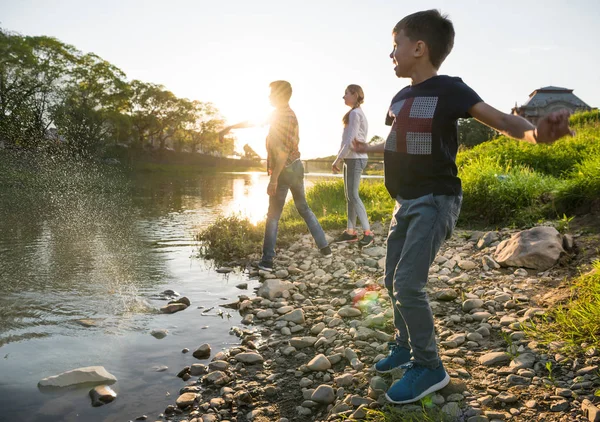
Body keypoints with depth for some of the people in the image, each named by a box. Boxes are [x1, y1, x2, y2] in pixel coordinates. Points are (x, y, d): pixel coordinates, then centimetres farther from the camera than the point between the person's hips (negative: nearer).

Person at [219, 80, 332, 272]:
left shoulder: (285, 117, -16)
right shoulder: (279, 113, 13)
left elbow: (283, 151, -23)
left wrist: (273, 179, -24)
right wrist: (230, 128, 26)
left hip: (285, 170, -9)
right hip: (296, 167, 9)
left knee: (273, 216, -3)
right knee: (304, 208, 19)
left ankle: (267, 260, 0)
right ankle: (324, 247, 19)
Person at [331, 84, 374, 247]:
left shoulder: (355, 113, -12)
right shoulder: (357, 113, 18)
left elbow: (351, 140, -19)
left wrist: (338, 159, -16)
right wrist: (341, 158, 15)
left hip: (355, 158, -10)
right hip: (352, 158, 10)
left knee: (353, 195, -10)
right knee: (349, 195, 8)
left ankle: (368, 233, -8)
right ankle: (350, 232, 12)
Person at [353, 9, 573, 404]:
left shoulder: (448, 89, -11)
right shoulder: (400, 98, 11)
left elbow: (498, 118, -23)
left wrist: (535, 132, -44)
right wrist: (367, 147, 46)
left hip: (435, 201, -8)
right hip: (406, 202, 8)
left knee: (408, 284, -16)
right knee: (393, 280, 13)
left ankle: (429, 367, 1)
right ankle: (406, 345, 31)